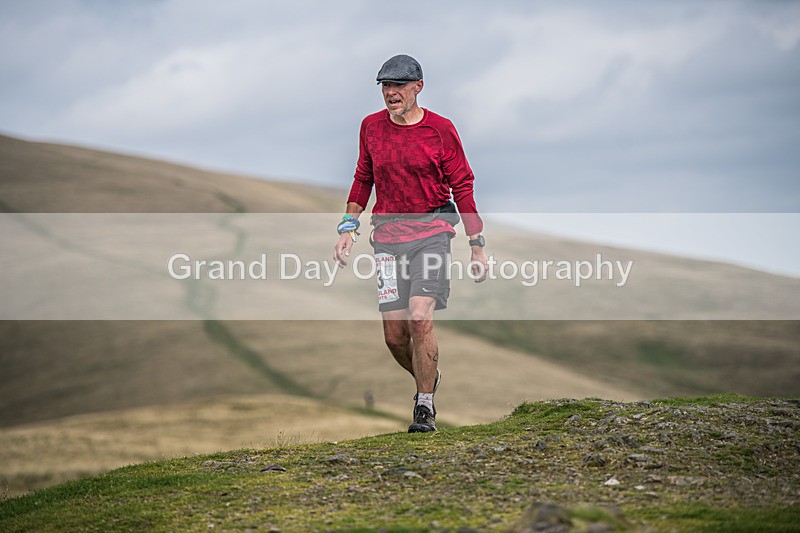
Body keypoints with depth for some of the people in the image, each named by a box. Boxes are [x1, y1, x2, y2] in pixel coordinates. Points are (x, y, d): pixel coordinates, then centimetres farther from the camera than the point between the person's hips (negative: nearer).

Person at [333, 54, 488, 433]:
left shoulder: (441, 130, -3)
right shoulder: (371, 127, 6)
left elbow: (462, 187, 2)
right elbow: (363, 179, 18)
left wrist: (477, 245, 0)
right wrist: (348, 228, 9)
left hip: (431, 232, -3)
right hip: (387, 236, 3)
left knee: (420, 319, -19)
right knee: (394, 334, 0)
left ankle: (425, 408, -6)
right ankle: (427, 378, 30)